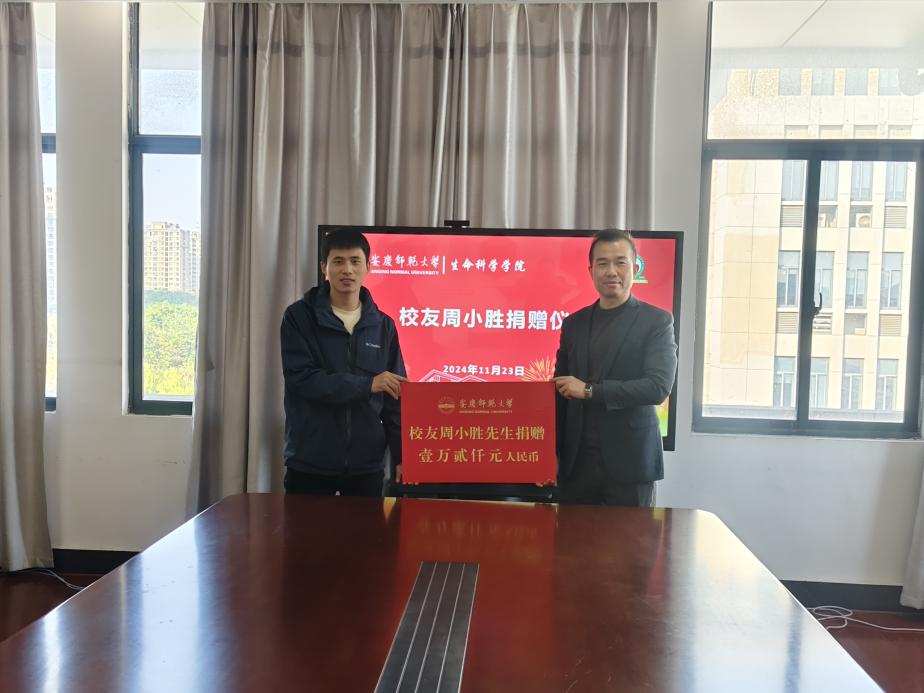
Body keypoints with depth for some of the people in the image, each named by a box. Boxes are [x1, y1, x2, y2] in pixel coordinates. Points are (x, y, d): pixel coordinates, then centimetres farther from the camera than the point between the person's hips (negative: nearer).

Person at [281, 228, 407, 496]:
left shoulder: (383, 325, 5)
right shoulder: (299, 316, -3)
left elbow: (394, 398, 5)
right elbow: (301, 379, -14)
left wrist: (401, 455, -2)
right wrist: (366, 384, -20)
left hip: (366, 463, 2)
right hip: (309, 462, -2)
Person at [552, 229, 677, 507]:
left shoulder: (656, 321, -2)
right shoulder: (573, 323, 10)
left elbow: (659, 387, -14)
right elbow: (561, 393, 12)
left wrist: (590, 390, -17)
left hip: (629, 463, -3)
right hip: (576, 463, 3)